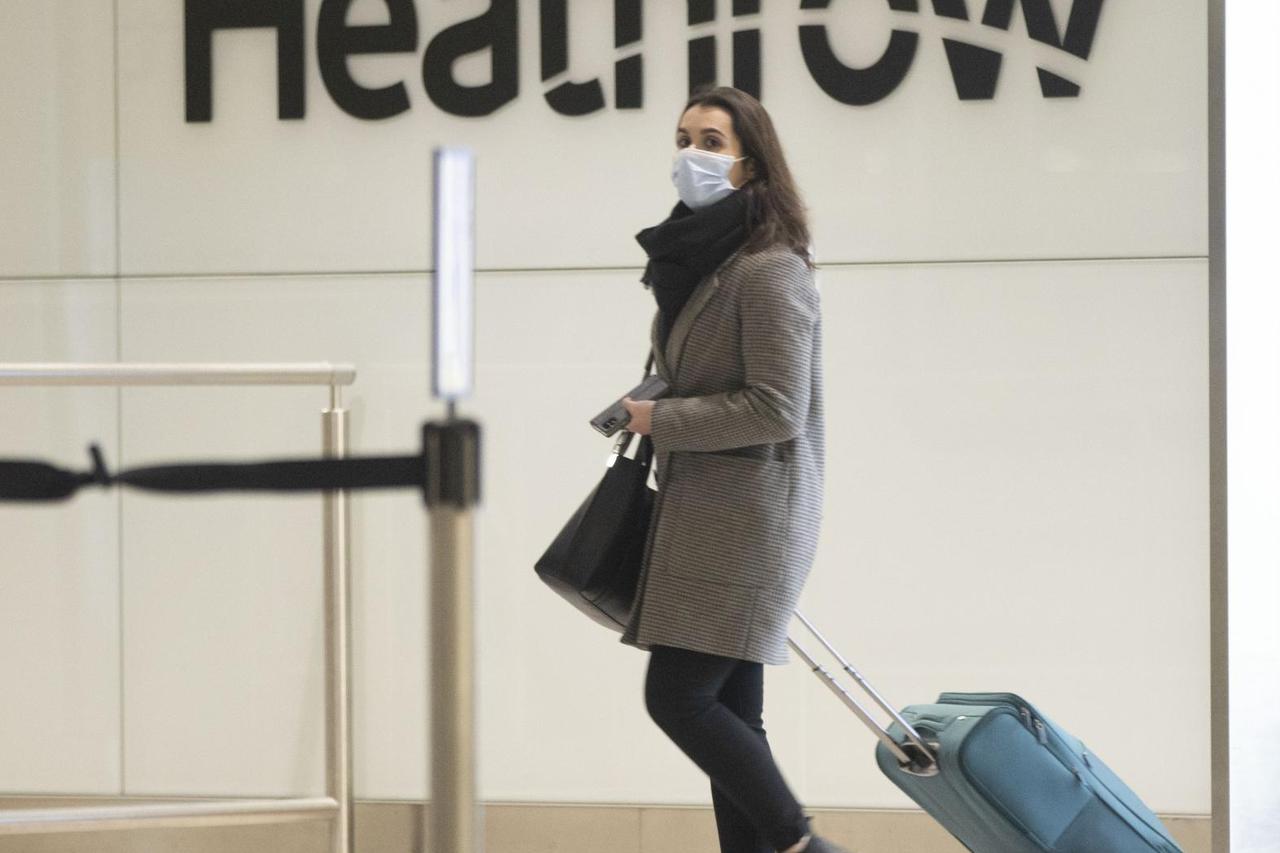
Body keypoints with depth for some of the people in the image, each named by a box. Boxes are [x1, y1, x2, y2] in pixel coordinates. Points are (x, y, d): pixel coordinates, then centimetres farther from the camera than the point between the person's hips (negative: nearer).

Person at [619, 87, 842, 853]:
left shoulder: (770, 269, -15)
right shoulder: (700, 259, 15)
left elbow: (777, 409, -21)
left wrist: (662, 420, -13)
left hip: (747, 520, -9)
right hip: (706, 516, 9)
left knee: (678, 696, -10)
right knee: (728, 712, 8)